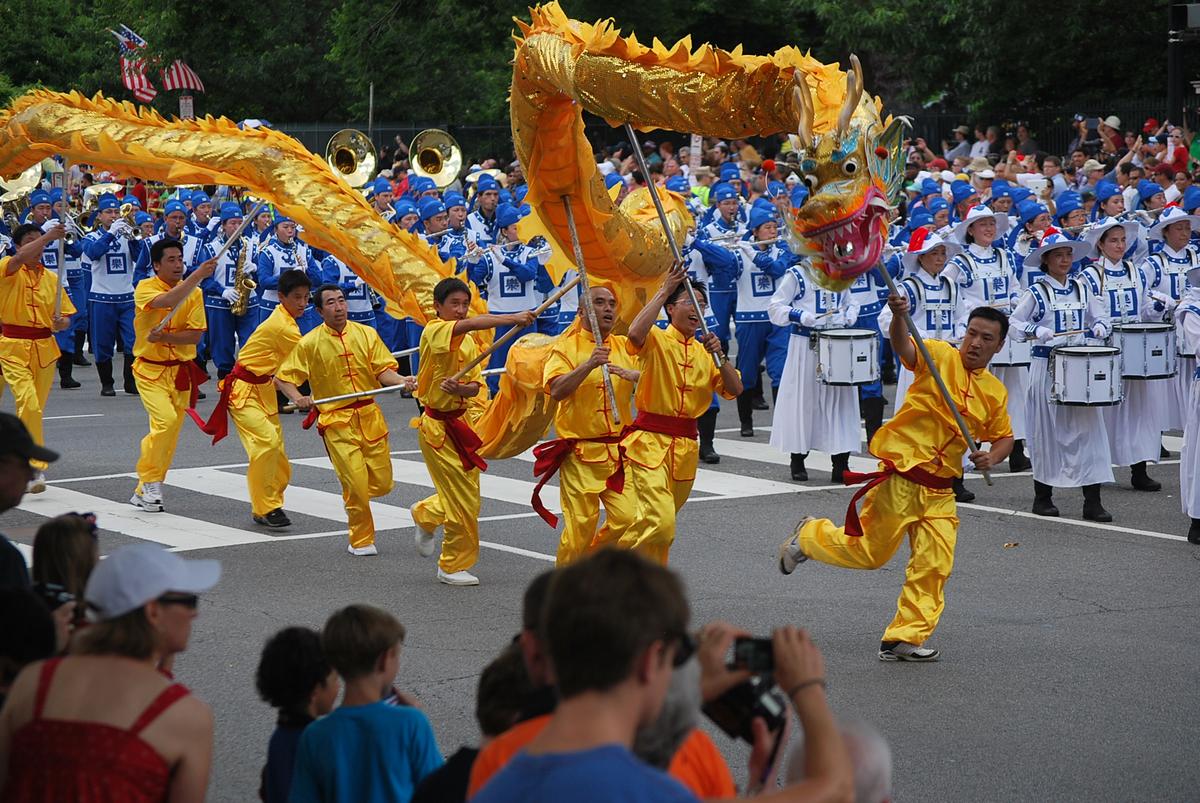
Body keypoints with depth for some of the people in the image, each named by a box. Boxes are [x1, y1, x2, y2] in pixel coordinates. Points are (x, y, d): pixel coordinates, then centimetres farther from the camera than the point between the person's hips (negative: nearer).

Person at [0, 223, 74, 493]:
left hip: (44, 349, 5)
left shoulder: (51, 278, 9)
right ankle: (36, 467, -17)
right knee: (28, 403, -19)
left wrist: (60, 324, -11)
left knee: (34, 408, 10)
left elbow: (65, 317, 11)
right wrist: (49, 236, -34)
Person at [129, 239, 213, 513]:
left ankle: (144, 493, 20)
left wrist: (164, 337, -22)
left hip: (180, 371, 5)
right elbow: (167, 301, -33)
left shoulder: (194, 292, 1)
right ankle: (149, 481, -7)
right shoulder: (145, 288, -10)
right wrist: (198, 276, -39)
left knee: (171, 432, 7)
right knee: (165, 420, -24)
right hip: (150, 370, -4)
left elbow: (195, 335, -6)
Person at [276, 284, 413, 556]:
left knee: (382, 484, 5)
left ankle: (352, 494, 39)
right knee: (356, 485, -8)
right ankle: (361, 540, 14)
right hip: (337, 422, -3)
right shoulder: (310, 344, -5)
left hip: (370, 417, 3)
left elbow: (383, 370, -2)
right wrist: (297, 398, -20)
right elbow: (282, 378, 0)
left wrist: (401, 380, -24)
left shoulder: (366, 334, 1)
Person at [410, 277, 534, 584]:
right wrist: (513, 318, -46)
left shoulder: (469, 341, 9)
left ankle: (425, 515, 42)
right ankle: (452, 567, 12)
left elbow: (475, 386, 2)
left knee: (465, 493, 13)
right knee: (464, 500, -4)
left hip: (462, 423, 8)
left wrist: (461, 389, -22)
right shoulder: (434, 331, -16)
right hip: (438, 428, -8)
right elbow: (466, 325, -37)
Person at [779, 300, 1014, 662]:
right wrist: (898, 316, -51)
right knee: (870, 553, 5)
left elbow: (1003, 437, 20)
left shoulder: (995, 392, 8)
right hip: (900, 477, -5)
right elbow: (902, 345, -29)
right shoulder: (940, 356, -10)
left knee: (934, 566, 0)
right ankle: (809, 535, 31)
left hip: (939, 489, 5)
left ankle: (905, 638, 11)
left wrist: (992, 457, -4)